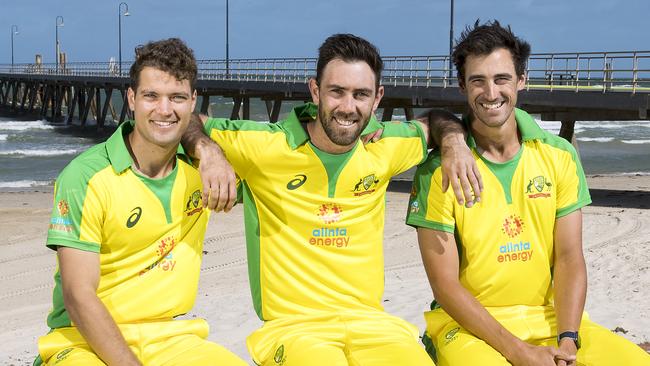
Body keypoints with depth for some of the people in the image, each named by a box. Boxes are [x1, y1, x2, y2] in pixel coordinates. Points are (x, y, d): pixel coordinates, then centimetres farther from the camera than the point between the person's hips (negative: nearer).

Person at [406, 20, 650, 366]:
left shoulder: (559, 156, 3)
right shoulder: (438, 170, -8)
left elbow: (569, 259, 2)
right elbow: (445, 285, -10)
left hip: (550, 317, 4)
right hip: (468, 322, -4)